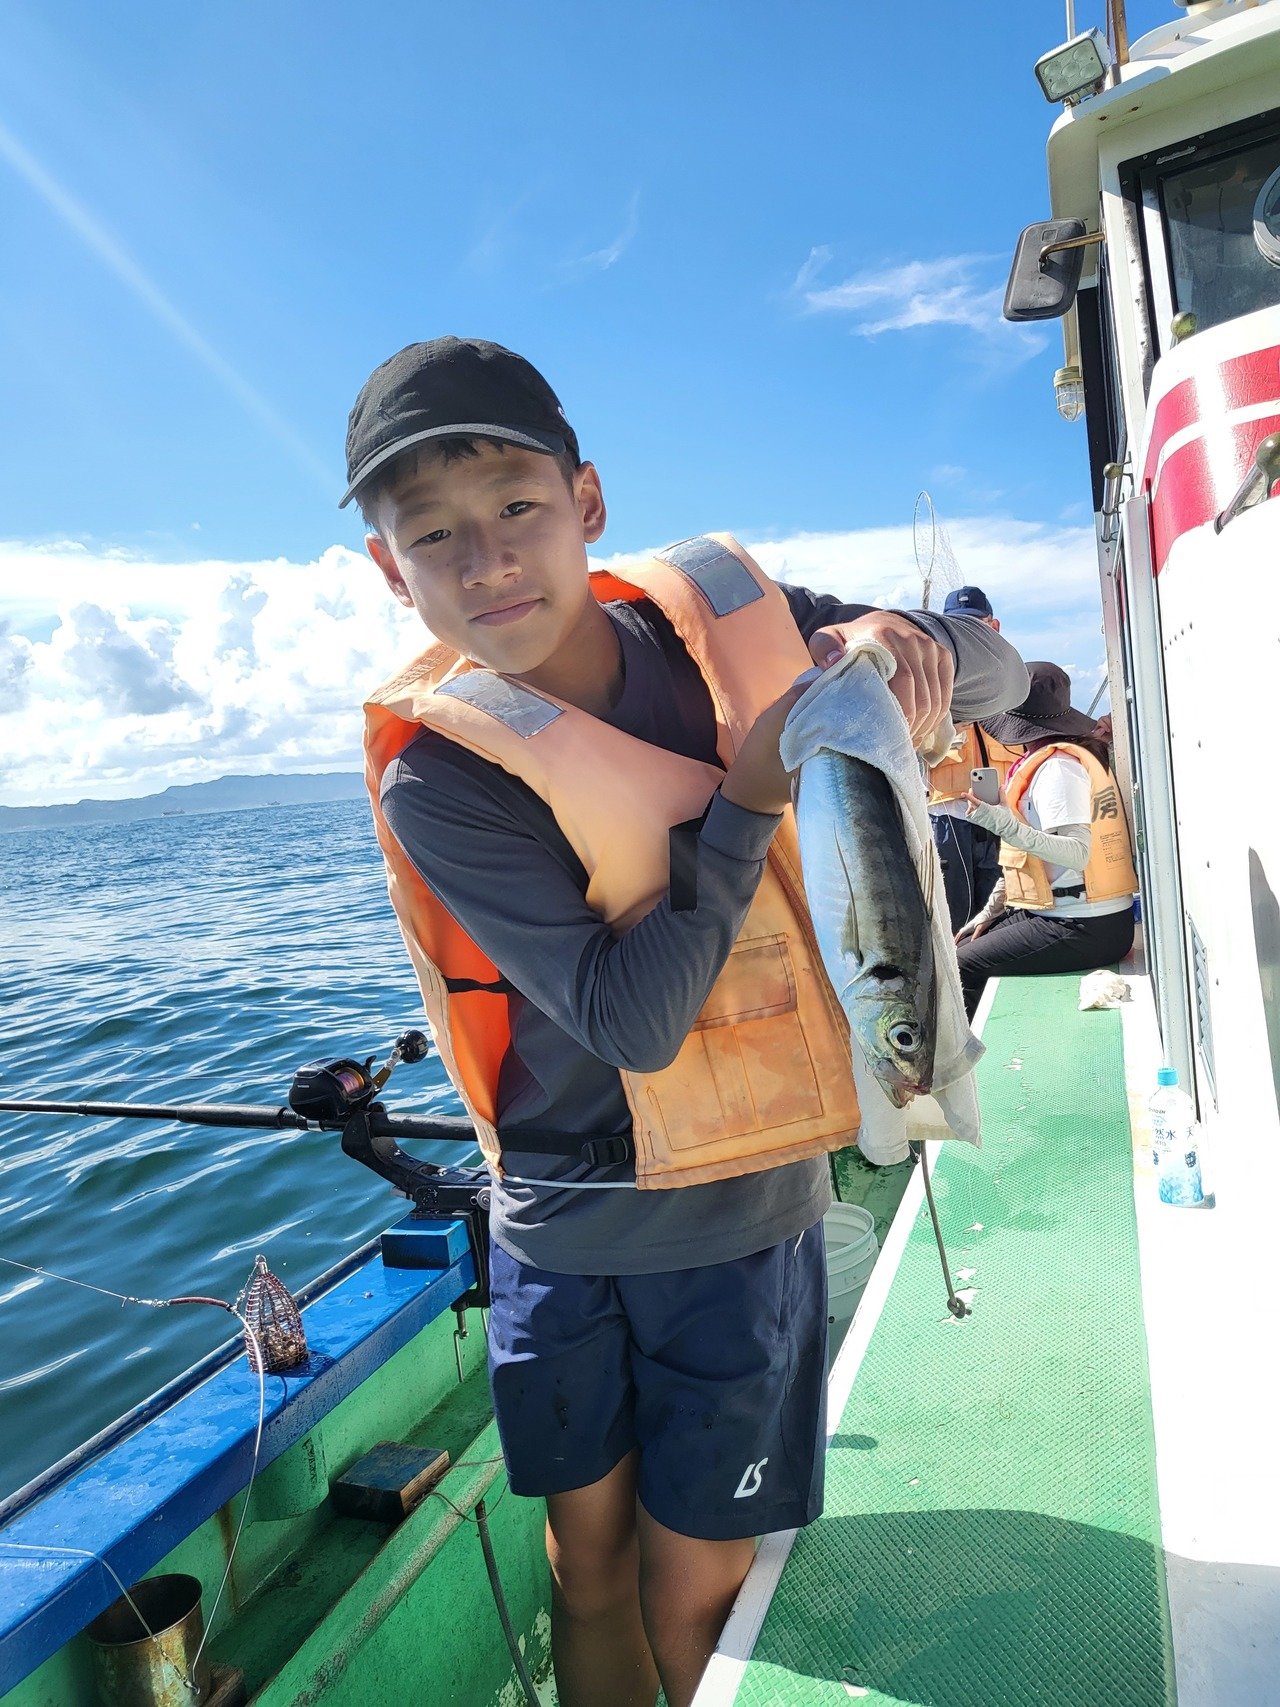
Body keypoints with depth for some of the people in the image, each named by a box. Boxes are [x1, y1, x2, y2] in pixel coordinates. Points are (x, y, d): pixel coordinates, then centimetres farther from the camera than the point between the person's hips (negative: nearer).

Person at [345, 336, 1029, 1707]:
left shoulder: (724, 617, -9)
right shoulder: (436, 778, -18)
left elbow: (999, 670, 2)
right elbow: (634, 1018, -22)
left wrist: (906, 645, -21)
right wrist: (755, 790, -23)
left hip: (737, 1216, 1)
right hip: (560, 1223, 0)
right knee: (586, 1566, 19)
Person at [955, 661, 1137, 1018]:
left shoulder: (1058, 767, -17)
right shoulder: (1045, 761, 12)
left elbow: (1078, 853, -27)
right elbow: (1032, 854, 15)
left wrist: (1007, 826, -38)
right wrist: (990, 911, 13)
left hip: (1083, 929, -10)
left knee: (961, 967, -13)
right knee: (963, 948, 11)